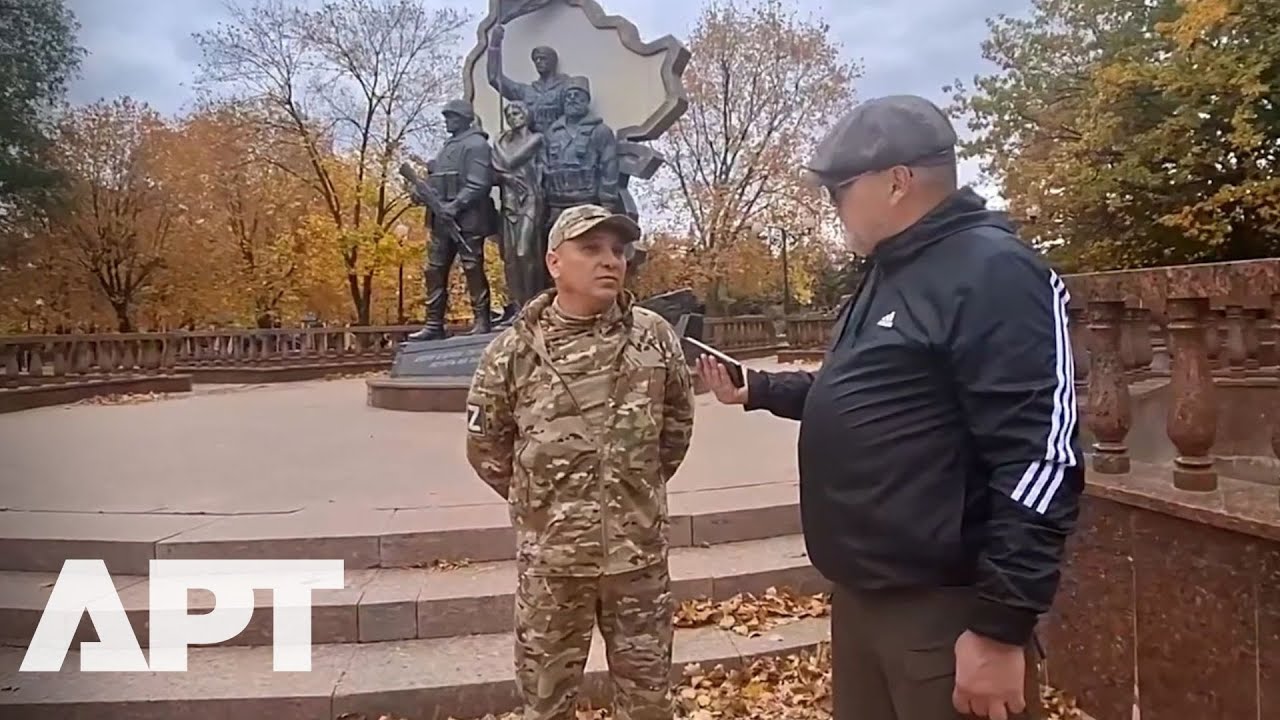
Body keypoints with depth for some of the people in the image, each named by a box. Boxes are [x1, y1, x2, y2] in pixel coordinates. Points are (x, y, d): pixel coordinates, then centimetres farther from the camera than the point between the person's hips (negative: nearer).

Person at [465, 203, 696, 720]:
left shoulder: (655, 337, -4)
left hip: (639, 549, 1)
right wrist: (535, 499, 8)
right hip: (551, 554, -1)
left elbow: (678, 420, 11)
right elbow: (485, 445, 4)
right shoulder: (514, 349, -8)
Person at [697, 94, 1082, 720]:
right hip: (859, 596, 10)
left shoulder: (994, 274, -17)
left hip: (943, 610, -9)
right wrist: (756, 390, 20)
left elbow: (1041, 461, -23)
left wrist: (1002, 626, -23)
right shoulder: (888, 274, 15)